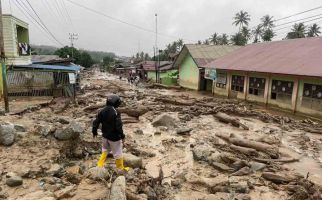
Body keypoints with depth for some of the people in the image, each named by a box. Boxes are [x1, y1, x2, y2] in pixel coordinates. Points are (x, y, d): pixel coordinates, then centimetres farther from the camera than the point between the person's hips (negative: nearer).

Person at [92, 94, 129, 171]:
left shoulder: (102, 111, -4)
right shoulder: (116, 113, -23)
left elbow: (96, 122, 3)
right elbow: (119, 126, -24)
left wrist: (94, 132, 18)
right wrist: (122, 136, -13)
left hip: (105, 135, 6)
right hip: (114, 137, -6)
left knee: (104, 150, 28)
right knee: (118, 153, 11)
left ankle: (100, 165, 33)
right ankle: (121, 168, 25)